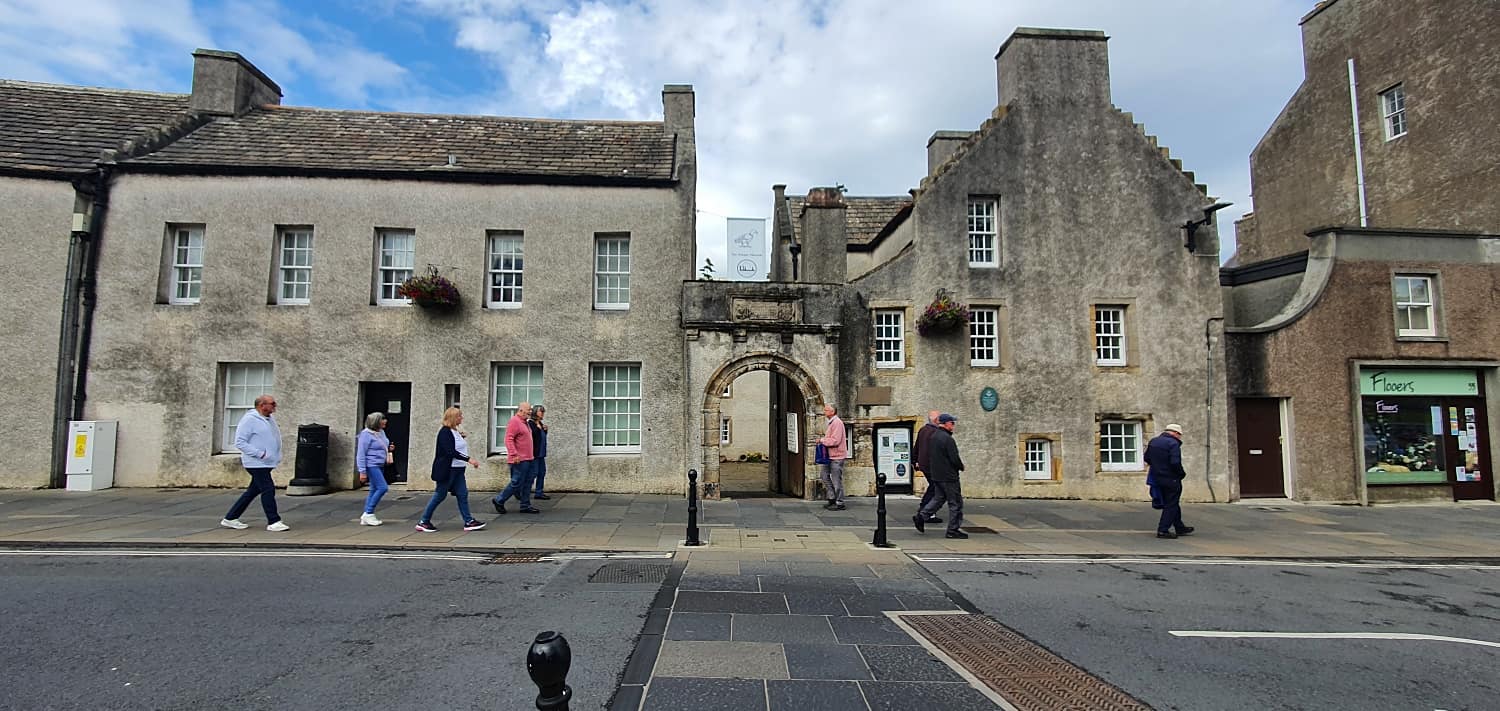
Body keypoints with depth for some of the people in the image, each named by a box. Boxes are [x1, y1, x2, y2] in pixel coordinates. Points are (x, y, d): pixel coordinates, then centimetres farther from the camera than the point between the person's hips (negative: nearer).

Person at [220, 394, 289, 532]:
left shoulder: (270, 418, 13)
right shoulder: (250, 419, -13)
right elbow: (239, 442, -16)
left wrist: (277, 456, 12)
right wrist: (259, 453, -21)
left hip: (267, 463, 9)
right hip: (256, 463, -9)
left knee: (253, 491, 14)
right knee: (268, 490, -10)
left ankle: (230, 519, 25)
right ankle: (273, 522, -5)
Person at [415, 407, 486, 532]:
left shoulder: (455, 432, 13)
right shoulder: (445, 432, -15)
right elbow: (451, 452, -24)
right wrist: (469, 459, -26)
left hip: (457, 469, 9)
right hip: (446, 470, -9)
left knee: (462, 494, 4)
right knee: (440, 495, 0)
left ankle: (469, 522, 5)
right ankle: (423, 522, 13)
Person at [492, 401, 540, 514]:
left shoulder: (524, 422, 17)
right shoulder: (514, 421, -13)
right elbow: (509, 439, -21)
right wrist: (514, 455, -26)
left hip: (527, 459, 10)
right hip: (519, 460, -10)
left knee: (527, 483, 10)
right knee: (517, 483, -4)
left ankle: (525, 506, 15)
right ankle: (499, 500, 10)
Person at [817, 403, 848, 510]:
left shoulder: (837, 423, -17)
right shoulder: (831, 423, 16)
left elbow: (835, 440, -24)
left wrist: (822, 440, -14)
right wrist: (823, 438, 8)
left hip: (837, 456, -11)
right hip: (830, 456, 11)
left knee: (836, 480, -3)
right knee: (825, 476, 13)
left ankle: (840, 503, 6)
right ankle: (832, 499, 21)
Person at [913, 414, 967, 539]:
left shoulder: (933, 436, 10)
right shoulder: (947, 438, -19)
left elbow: (929, 456, 16)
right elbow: (954, 458, -19)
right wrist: (961, 467, -1)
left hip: (935, 475, 9)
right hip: (948, 476, -9)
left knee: (938, 498, 20)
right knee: (955, 503, 2)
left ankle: (921, 516, 9)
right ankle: (953, 530, 6)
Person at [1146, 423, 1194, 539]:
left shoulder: (1153, 441, 8)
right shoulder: (1173, 443, -17)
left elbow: (1147, 458, 13)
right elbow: (1175, 463, -25)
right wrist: (1182, 474, -9)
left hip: (1157, 477, 8)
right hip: (1171, 479, -8)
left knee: (1173, 503, 21)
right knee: (1171, 505, 2)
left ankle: (1180, 528, 31)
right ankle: (1163, 530, 0)